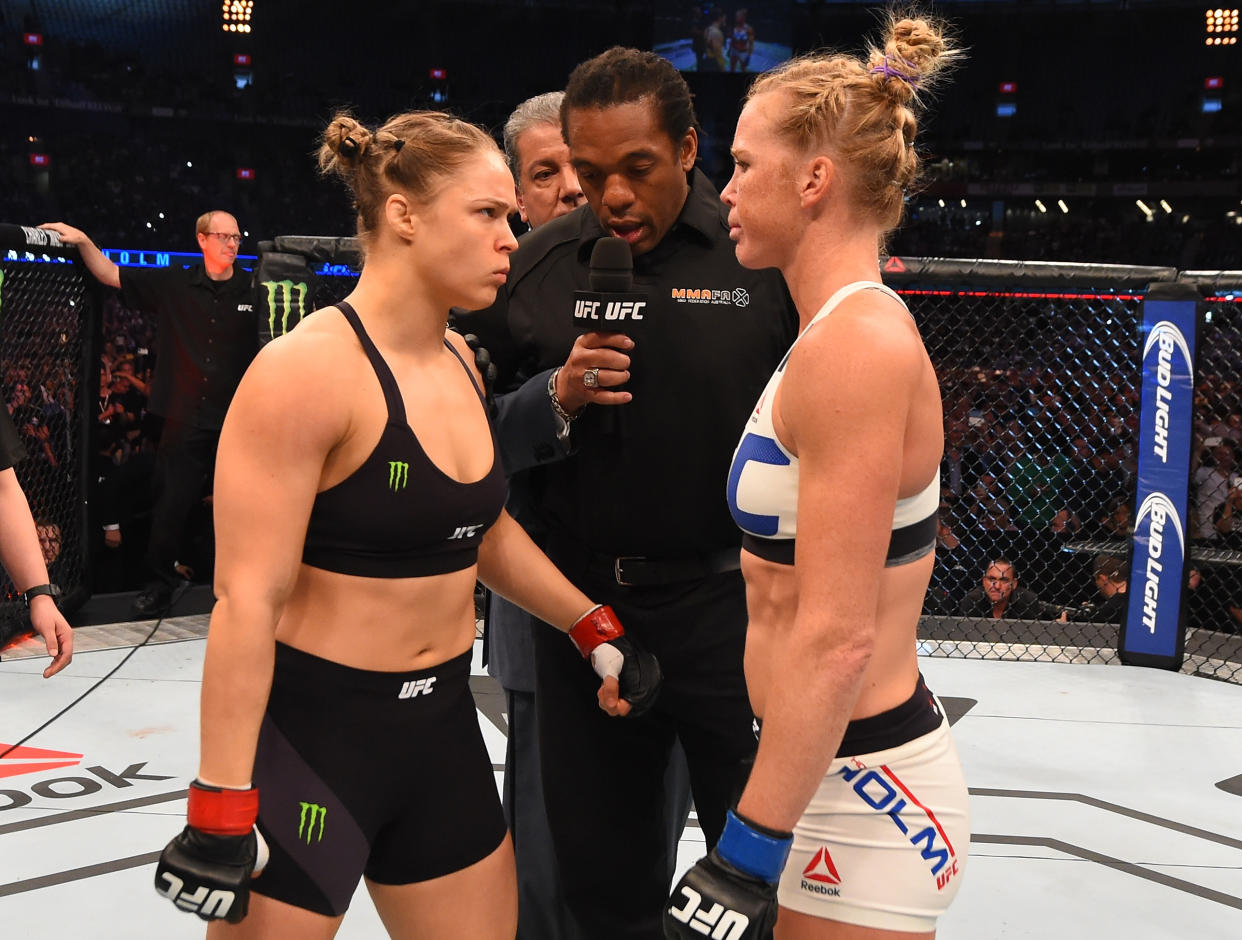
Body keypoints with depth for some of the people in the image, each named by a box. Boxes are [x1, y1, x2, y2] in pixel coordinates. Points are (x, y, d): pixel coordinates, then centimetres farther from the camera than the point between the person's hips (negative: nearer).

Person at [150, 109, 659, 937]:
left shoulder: (458, 360, 5)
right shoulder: (309, 367, -18)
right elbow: (248, 599, -20)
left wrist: (595, 630, 14)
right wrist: (221, 809, -20)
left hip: (441, 723, 8)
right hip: (307, 735, -7)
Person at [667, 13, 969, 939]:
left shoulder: (853, 347, -21)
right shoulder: (854, 331, 9)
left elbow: (836, 637, -25)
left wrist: (749, 850, -21)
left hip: (859, 800, -9)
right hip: (843, 770, 9)